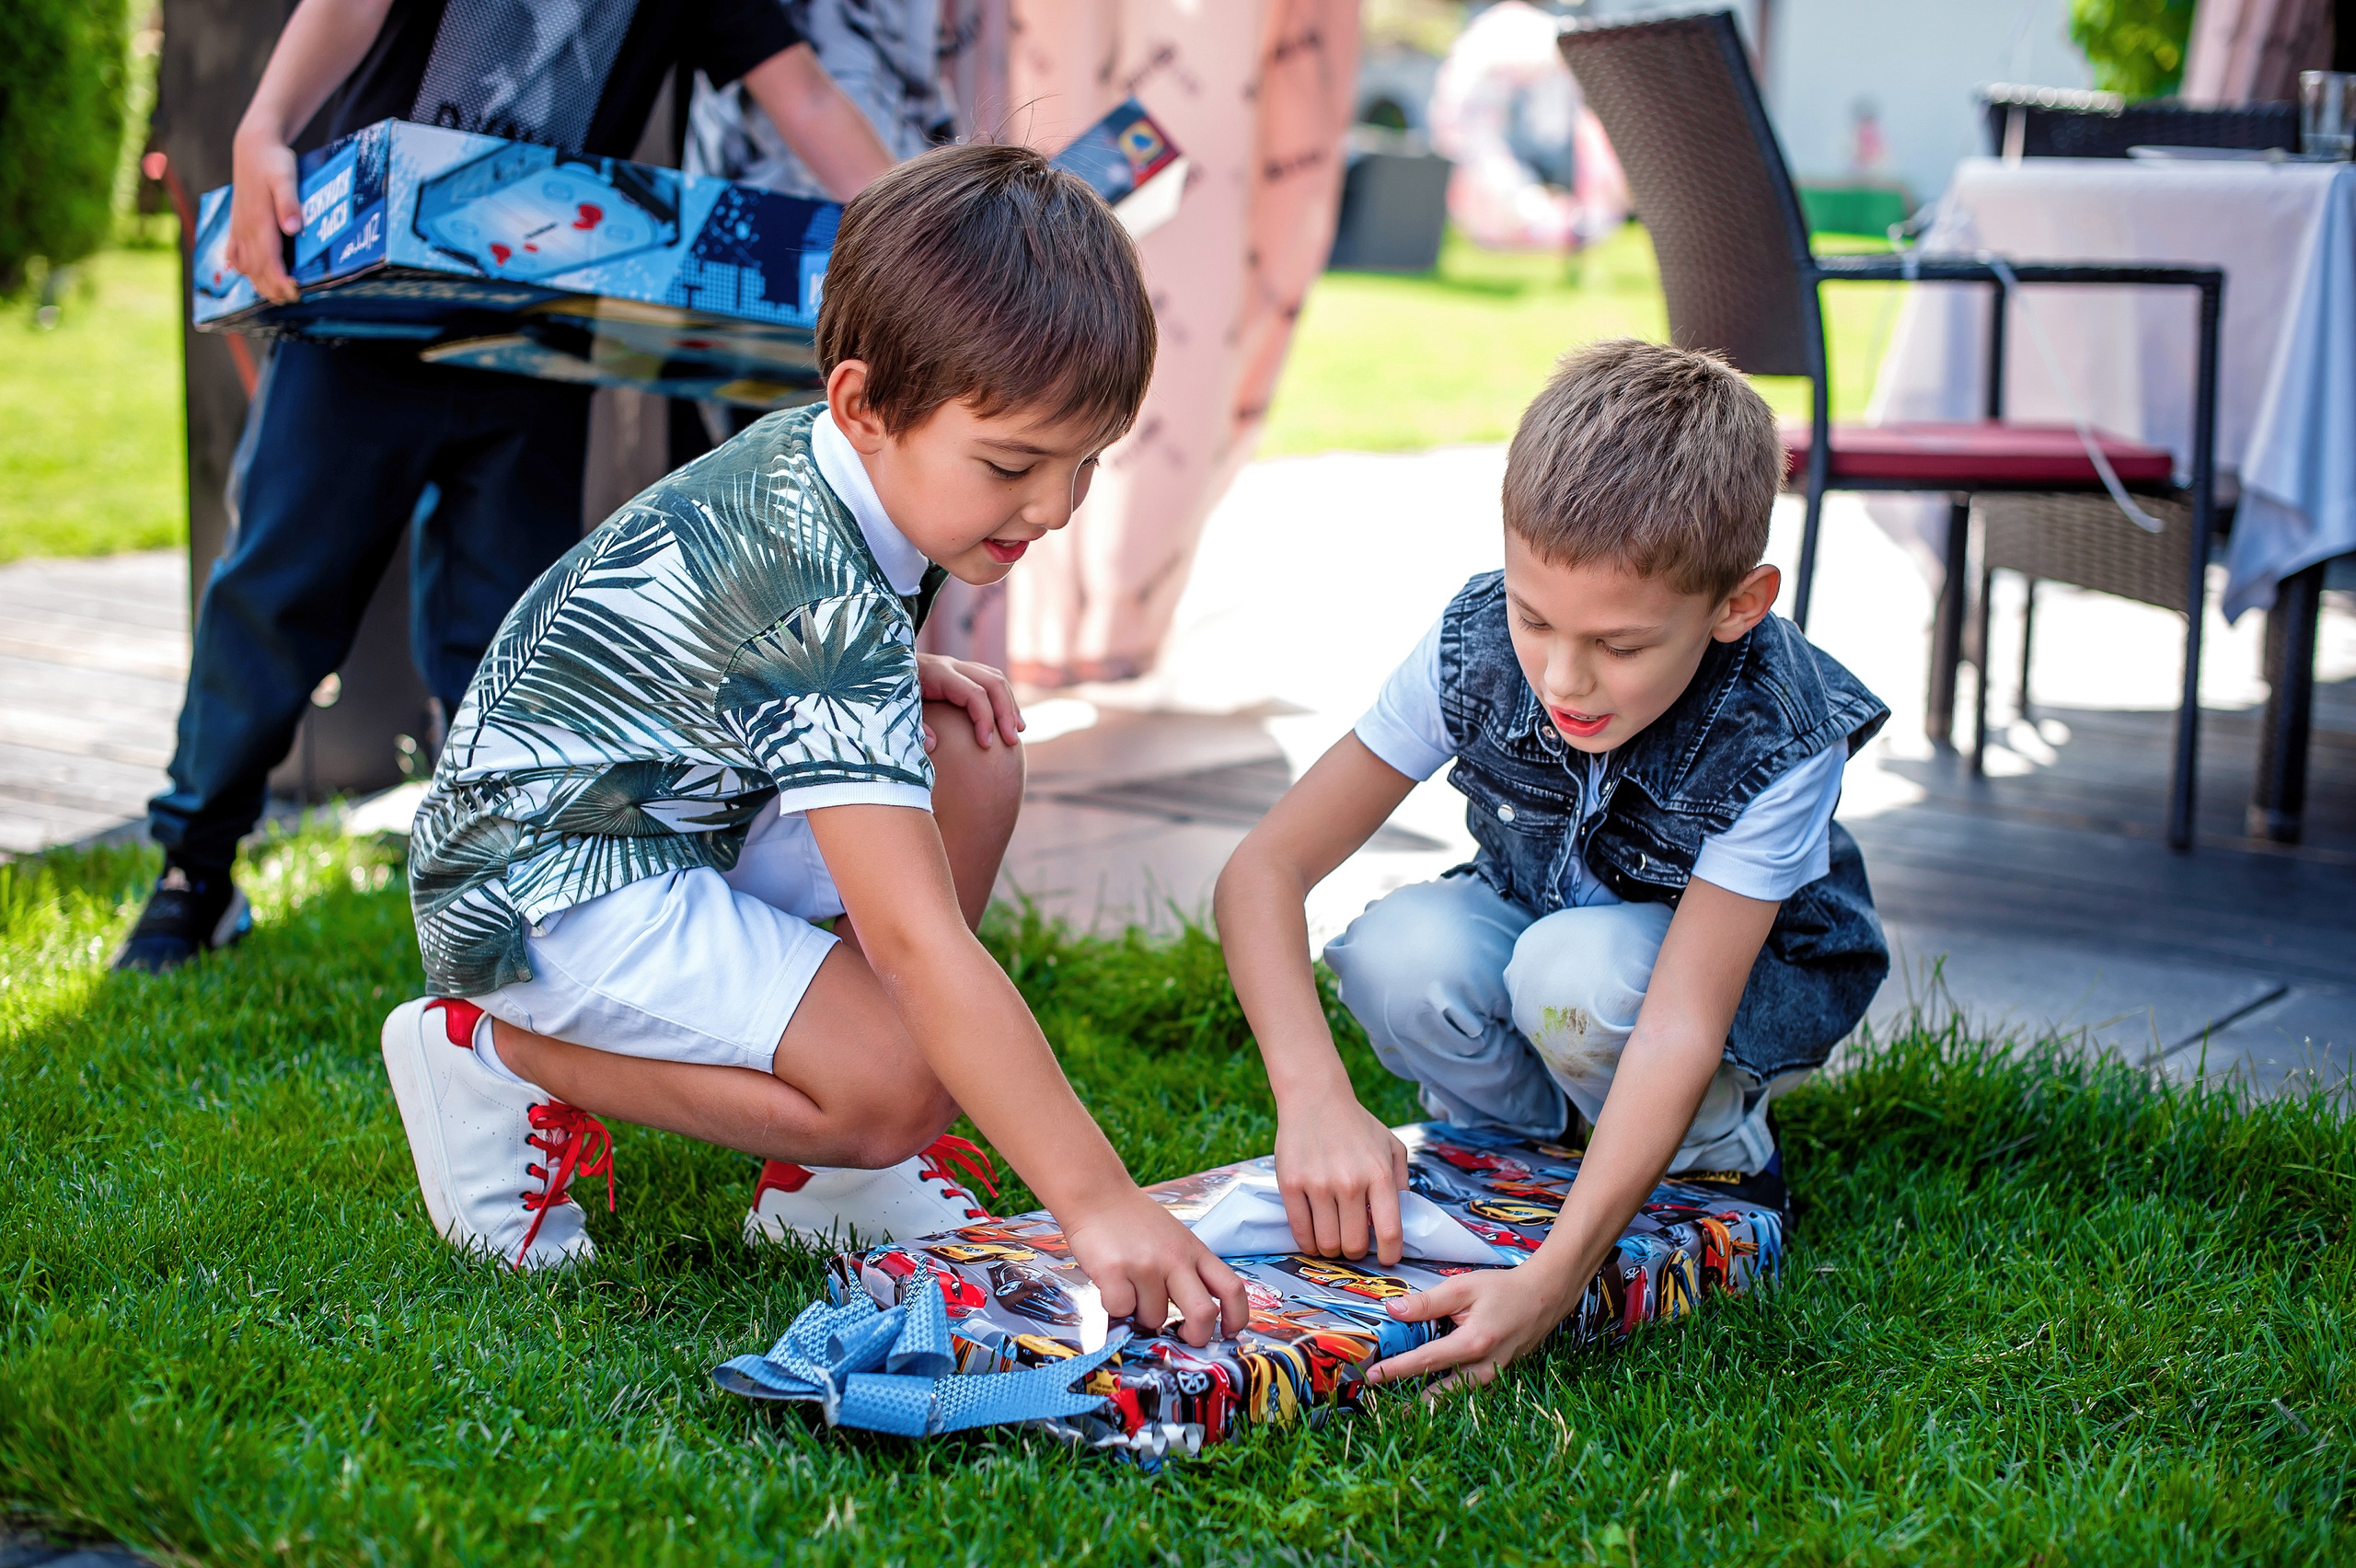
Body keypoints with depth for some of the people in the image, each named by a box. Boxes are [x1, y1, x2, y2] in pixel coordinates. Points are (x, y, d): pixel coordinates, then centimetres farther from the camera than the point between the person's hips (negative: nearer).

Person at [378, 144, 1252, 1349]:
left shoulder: (812, 458, -3)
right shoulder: (822, 596, -31)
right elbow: (919, 942, -36)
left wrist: (896, 677, 1)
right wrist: (1097, 1203, -37)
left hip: (680, 822, 10)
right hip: (540, 883, -10)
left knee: (968, 757, -6)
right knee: (898, 1084, -23)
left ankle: (825, 1170, -1)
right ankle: (497, 1055, -6)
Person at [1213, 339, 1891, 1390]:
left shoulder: (1780, 741, -35)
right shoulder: (1474, 647, -28)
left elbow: (1680, 1024, -40)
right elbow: (1263, 869, -27)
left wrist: (1553, 1280, -52)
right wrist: (1316, 1099, -43)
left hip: (1758, 979, -3)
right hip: (1531, 920, 3)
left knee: (1581, 971, -37)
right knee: (1400, 957, -31)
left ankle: (1713, 1153, -4)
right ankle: (1523, 1135, 0)